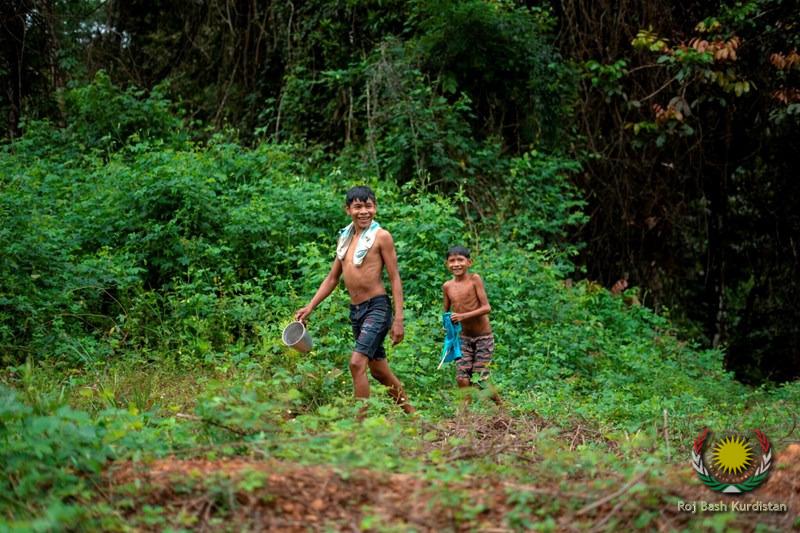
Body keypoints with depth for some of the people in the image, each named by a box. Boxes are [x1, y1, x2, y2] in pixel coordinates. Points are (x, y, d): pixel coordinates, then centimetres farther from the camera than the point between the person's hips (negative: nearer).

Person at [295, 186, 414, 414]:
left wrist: (398, 319, -13)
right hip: (355, 310, 7)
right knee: (378, 369, 14)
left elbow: (395, 279, -7)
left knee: (357, 362, -19)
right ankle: (410, 412, 30)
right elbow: (332, 278, 19)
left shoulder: (381, 236, -6)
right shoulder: (344, 238, 12)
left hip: (377, 307, -7)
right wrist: (310, 307, 11)